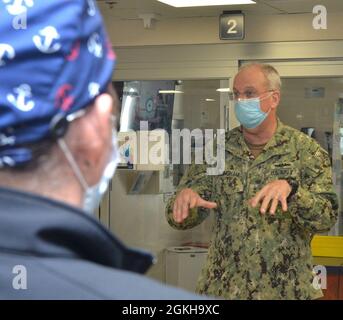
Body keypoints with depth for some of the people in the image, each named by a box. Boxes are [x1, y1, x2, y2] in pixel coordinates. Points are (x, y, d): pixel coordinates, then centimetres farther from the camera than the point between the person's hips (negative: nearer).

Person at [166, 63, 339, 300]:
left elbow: (327, 219, -12)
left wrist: (290, 188, -29)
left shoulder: (306, 150, -6)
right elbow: (185, 218, 1)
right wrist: (184, 198, -22)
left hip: (285, 289, -2)